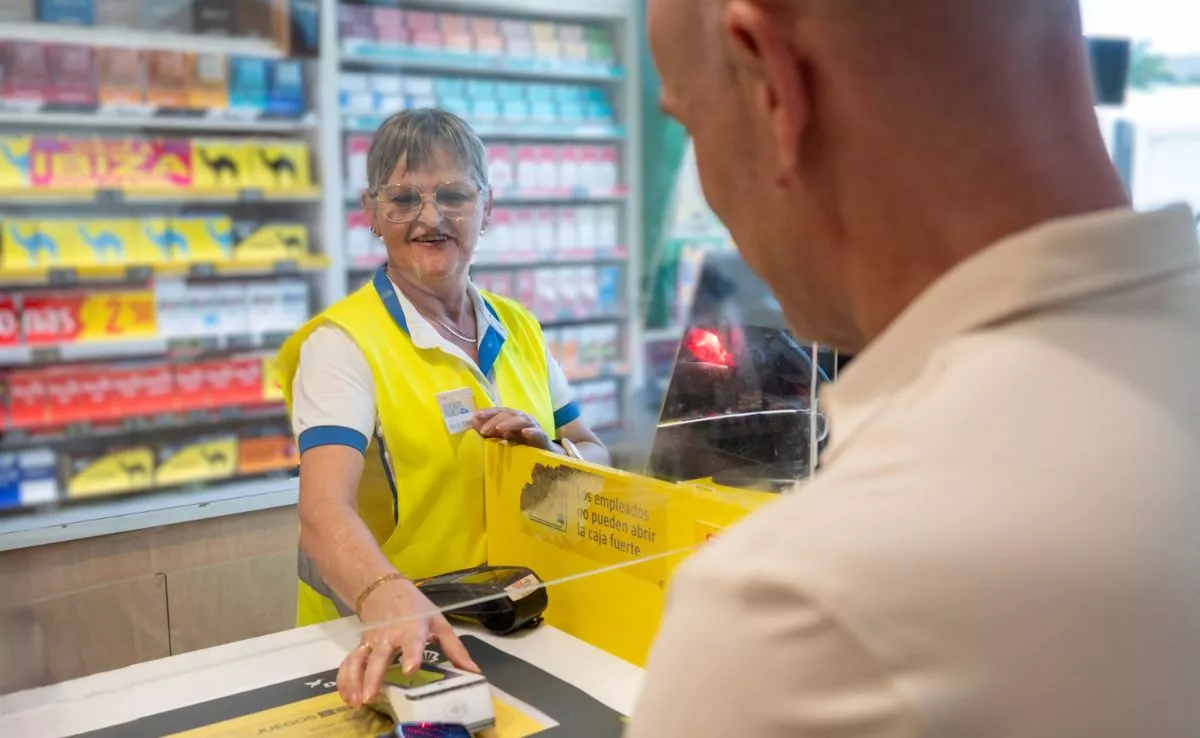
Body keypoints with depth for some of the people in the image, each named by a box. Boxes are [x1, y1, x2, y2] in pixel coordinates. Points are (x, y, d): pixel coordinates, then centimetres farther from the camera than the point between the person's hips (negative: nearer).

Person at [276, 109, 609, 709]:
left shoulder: (520, 329, 7)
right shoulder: (343, 343, -9)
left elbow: (596, 458, 12)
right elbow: (324, 509, -22)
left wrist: (551, 453, -9)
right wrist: (393, 605, -40)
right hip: (388, 643, -3)